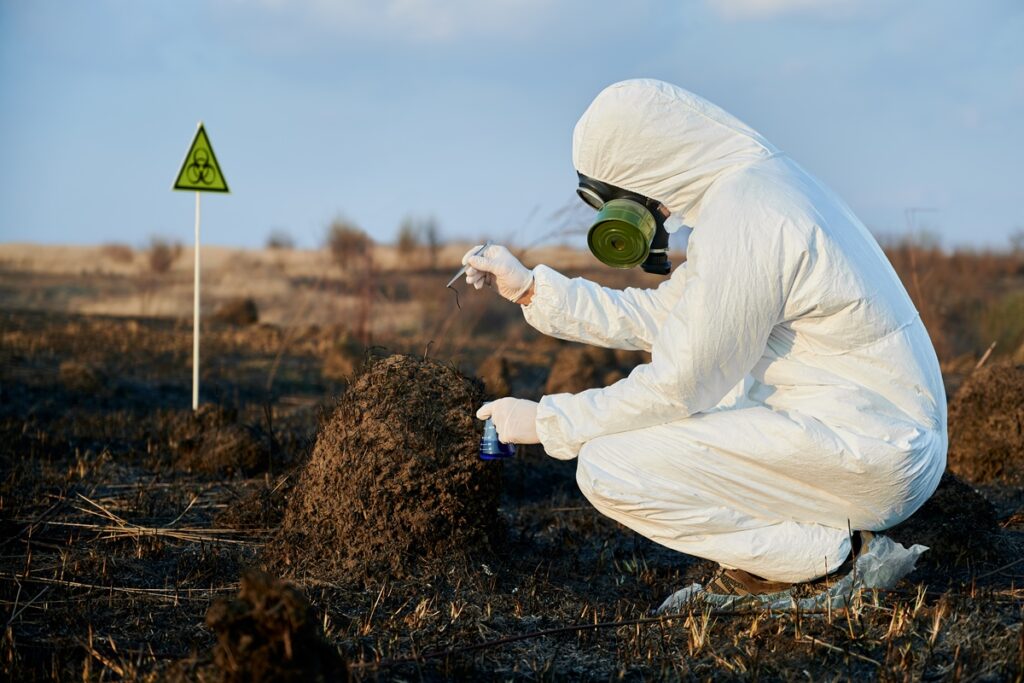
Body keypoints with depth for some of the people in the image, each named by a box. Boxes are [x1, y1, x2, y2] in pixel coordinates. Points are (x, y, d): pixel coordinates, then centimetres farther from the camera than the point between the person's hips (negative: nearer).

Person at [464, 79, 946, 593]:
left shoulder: (741, 221, -20)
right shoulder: (756, 181, 12)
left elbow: (678, 387, -16)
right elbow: (661, 317, 17)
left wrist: (547, 422, -6)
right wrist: (531, 289, 17)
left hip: (866, 457, -10)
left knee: (608, 468, -13)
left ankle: (819, 549, -5)